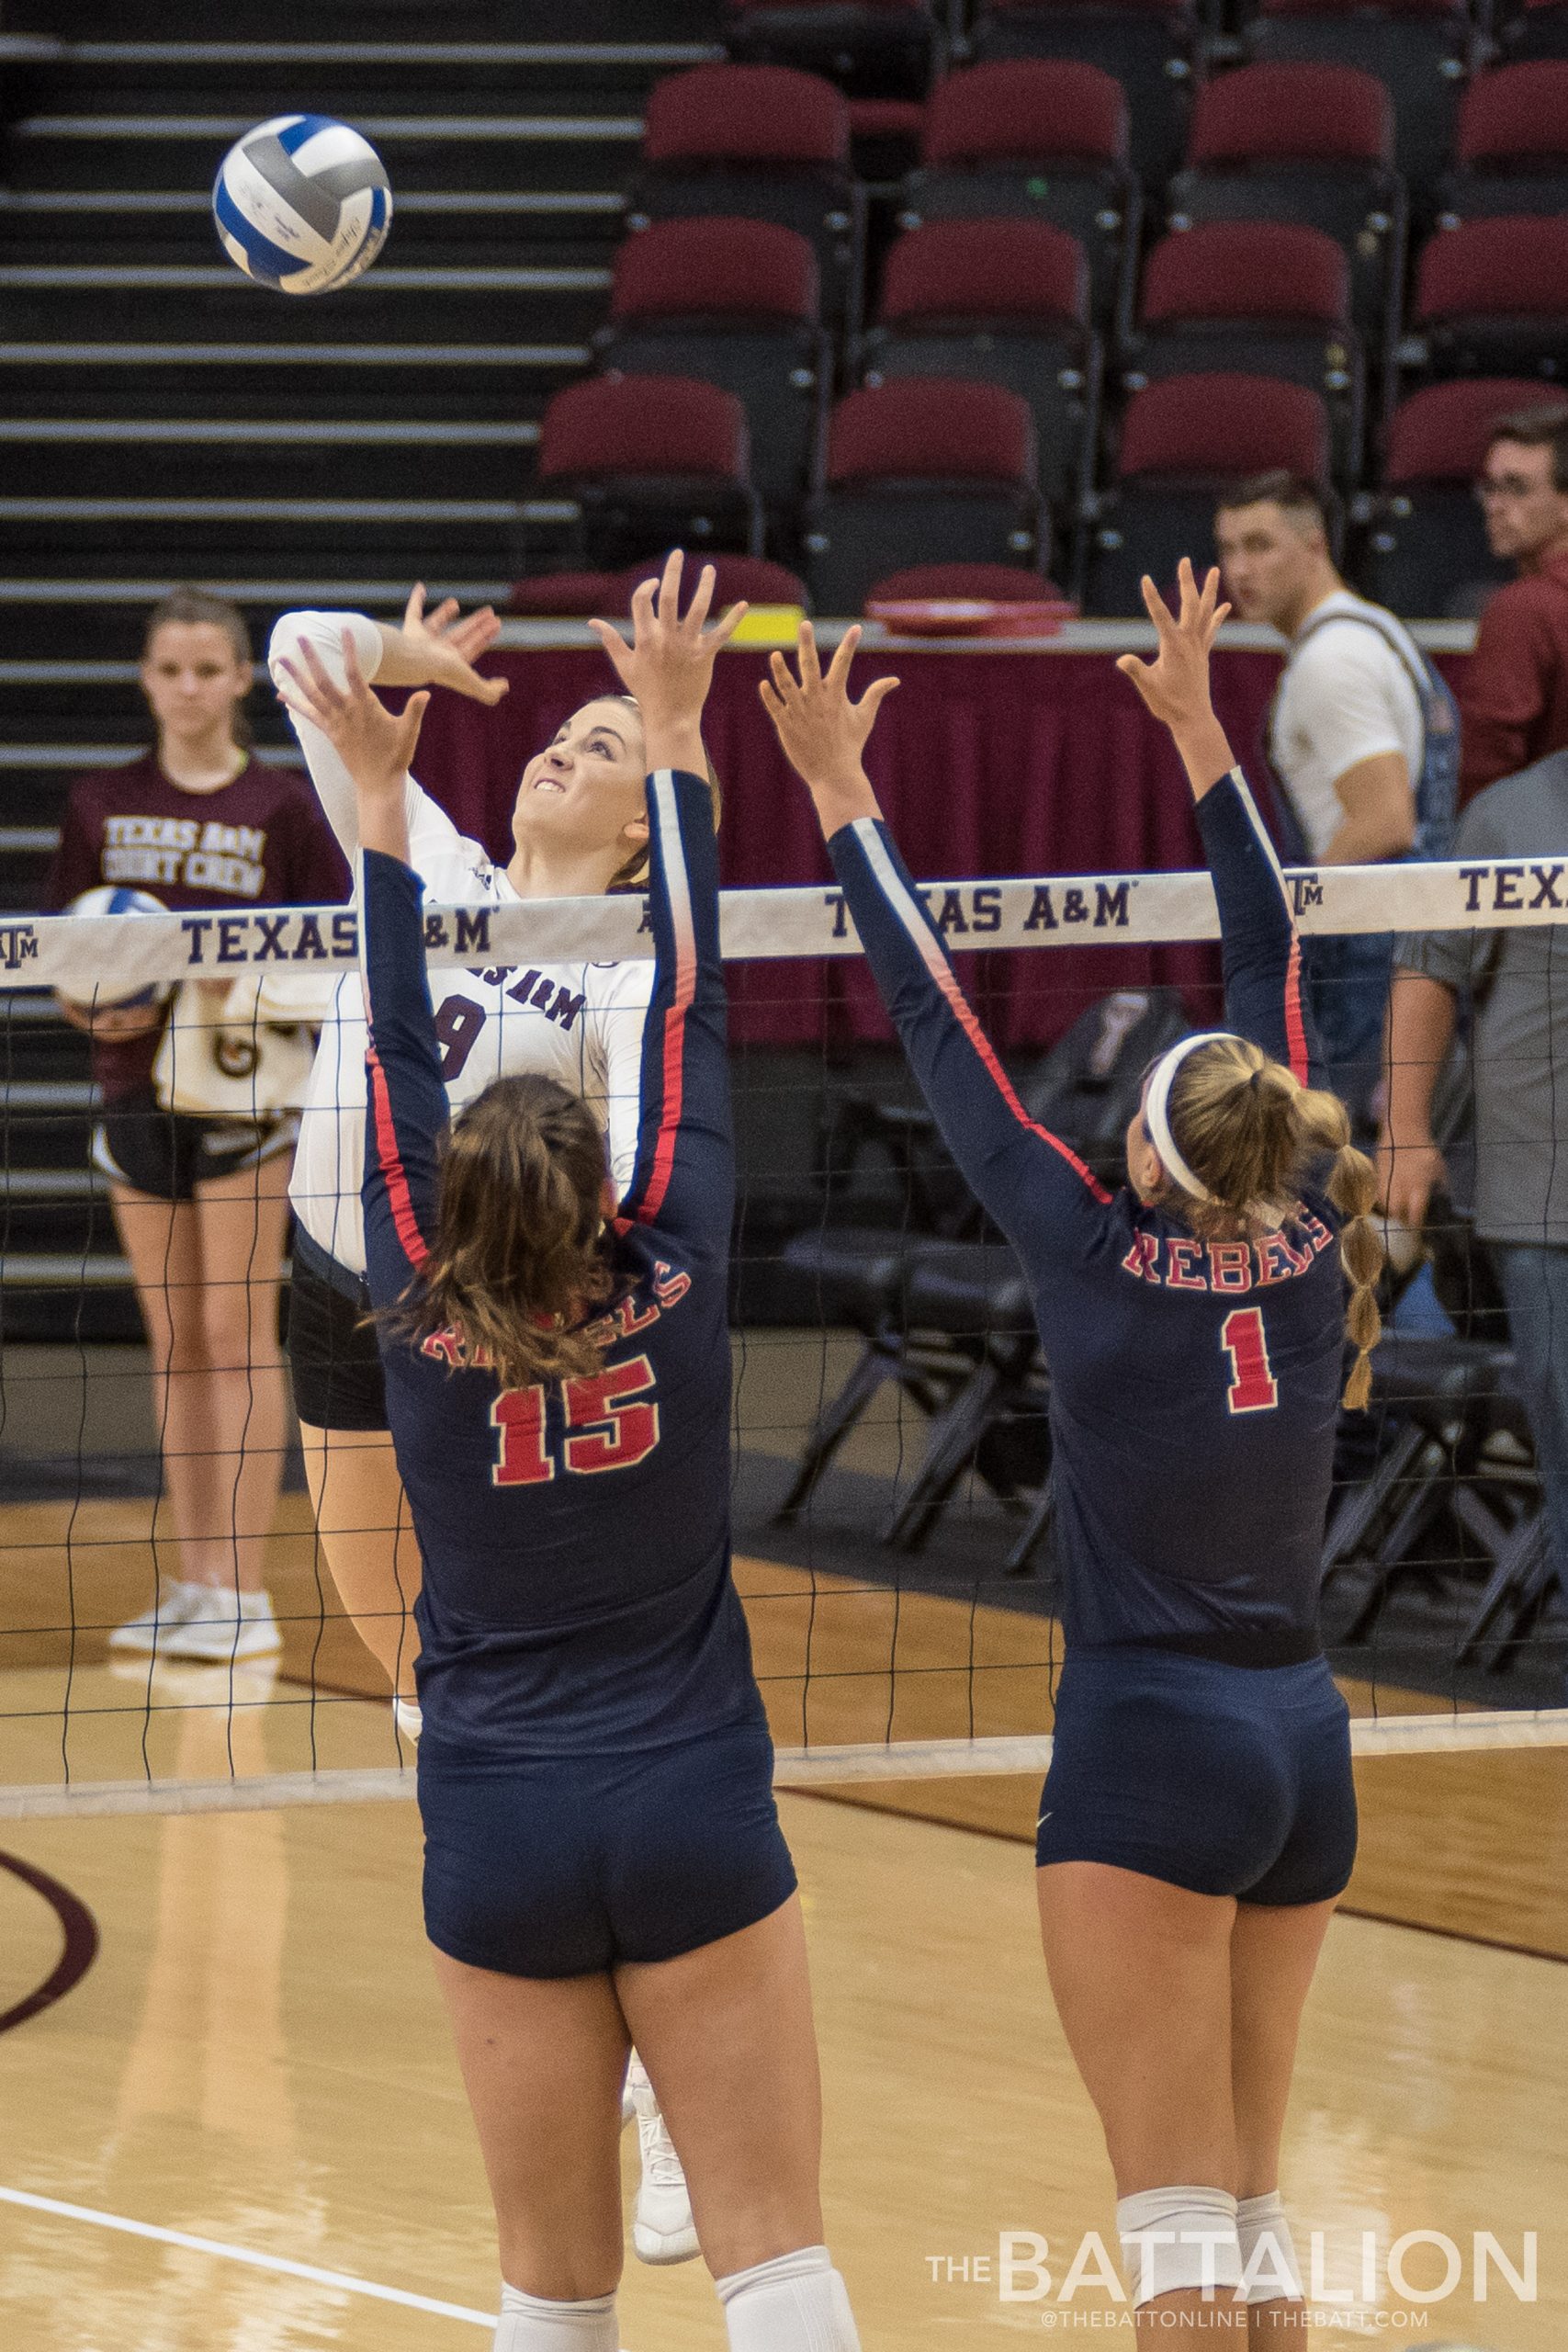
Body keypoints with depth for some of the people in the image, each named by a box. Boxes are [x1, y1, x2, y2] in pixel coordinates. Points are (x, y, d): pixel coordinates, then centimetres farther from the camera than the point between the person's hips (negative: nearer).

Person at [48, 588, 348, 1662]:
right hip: (137, 1089, 4)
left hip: (245, 1090, -4)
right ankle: (191, 1586, 13)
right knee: (175, 1339, 8)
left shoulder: (285, 806, -2)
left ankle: (245, 1593, -4)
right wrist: (95, 1001, -12)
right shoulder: (102, 805, 7)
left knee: (238, 1332, -5)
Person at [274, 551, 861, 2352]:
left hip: (499, 1837, 1)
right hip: (695, 1814, -1)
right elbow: (689, 1012, 1)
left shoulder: (419, 1331, -5)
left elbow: (397, 1062, 3)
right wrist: (674, 733, 9)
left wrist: (378, 791, 9)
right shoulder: (676, 1296, -6)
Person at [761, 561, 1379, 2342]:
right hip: (1303, 1740, 6)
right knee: (1250, 2208, 15)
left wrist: (844, 796, 5)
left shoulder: (1098, 1259, -11)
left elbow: (936, 1026, -5)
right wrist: (1198, 731, 20)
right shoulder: (1313, 1241, 1)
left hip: (1150, 1746, -6)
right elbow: (1271, 968, 12)